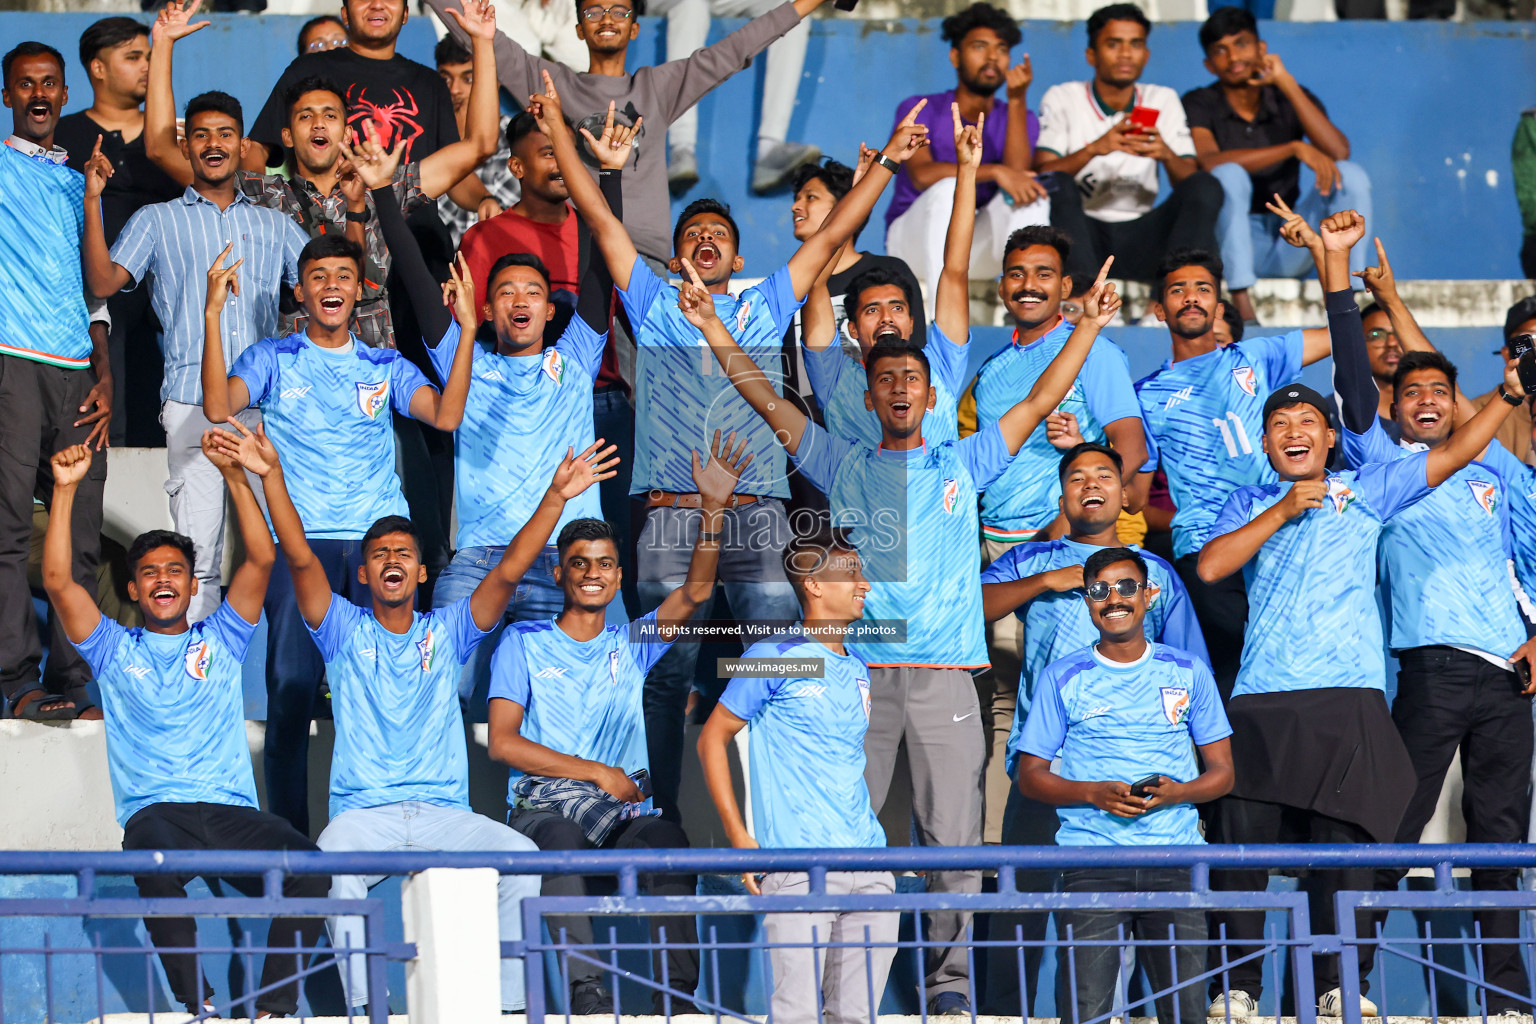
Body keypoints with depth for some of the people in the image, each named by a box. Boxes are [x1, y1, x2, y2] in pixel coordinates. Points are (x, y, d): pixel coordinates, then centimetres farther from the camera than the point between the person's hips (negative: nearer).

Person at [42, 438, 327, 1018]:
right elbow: (58, 582, 7)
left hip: (231, 812, 2)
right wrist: (65, 492, 1)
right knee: (156, 857, -39)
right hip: (155, 812, -1)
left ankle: (275, 1006, -25)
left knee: (307, 867, -29)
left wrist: (234, 475, 2)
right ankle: (201, 1005, -35)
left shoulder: (220, 640, 22)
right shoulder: (115, 650, 20)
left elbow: (261, 559, 11)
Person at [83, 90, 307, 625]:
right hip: (192, 401, -2)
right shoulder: (157, 221, 15)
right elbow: (104, 282, 3)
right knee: (197, 546, -8)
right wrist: (92, 201, -4)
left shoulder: (273, 225, 22)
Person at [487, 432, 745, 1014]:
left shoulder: (632, 645, 20)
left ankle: (676, 996, -42)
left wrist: (713, 508, -9)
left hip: (625, 813, 2)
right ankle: (585, 990, -49)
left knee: (668, 838, -33)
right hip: (542, 808, -2)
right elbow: (502, 742, 2)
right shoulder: (524, 642, 13)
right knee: (563, 841, -39)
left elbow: (696, 592, 5)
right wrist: (596, 773, -6)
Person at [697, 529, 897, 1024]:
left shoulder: (856, 669, 19)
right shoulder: (774, 657, -1)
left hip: (869, 865, 6)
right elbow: (712, 739, 1)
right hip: (798, 866, -6)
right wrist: (739, 838, -6)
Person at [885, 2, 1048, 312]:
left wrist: (1017, 100, -20)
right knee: (948, 188, -33)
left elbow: (1017, 173, -13)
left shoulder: (1017, 119, 10)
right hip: (913, 243, -3)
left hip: (981, 248, 3)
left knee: (1032, 193, -22)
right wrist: (994, 172, -29)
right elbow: (922, 175, -19)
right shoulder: (919, 110, 2)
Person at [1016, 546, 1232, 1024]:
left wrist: (1176, 794, -8)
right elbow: (1031, 775, 9)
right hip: (1091, 859, -1)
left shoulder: (1188, 672, 11)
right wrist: (1094, 794, -9)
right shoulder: (1063, 677, 8)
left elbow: (1222, 772, 13)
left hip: (1175, 858, 1)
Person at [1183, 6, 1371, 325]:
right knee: (1229, 174, -30)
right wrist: (1295, 149, -28)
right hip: (1233, 240, -3)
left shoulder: (1291, 99, 5)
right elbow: (1209, 162, -24)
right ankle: (1242, 308, -38)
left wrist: (1288, 84, -15)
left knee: (1351, 176, -16)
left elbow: (1338, 152, -13)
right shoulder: (1199, 105, -3)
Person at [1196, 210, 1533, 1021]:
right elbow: (1209, 566, 0)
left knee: (1344, 847, -3)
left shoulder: (1366, 491, 15)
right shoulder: (1248, 505, 16)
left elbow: (1454, 453, 10)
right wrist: (1283, 512, -2)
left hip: (1347, 693, -1)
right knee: (1240, 845, -5)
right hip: (1261, 700, 1)